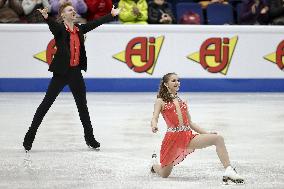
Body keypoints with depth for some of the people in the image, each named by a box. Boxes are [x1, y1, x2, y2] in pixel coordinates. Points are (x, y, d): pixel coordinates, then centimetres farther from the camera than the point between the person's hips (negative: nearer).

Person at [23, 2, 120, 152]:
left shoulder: (79, 29, 9)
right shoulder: (59, 29, -9)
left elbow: (95, 23, 18)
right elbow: (52, 25, -31)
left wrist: (112, 15, 25)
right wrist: (46, 17, -53)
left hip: (76, 72, 6)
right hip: (62, 72, -6)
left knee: (82, 105, 14)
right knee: (46, 103, -4)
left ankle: (89, 138, 26)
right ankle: (30, 135, 0)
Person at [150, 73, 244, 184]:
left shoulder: (181, 102, 19)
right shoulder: (161, 101, 5)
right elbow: (154, 118, -8)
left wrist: (206, 133, 14)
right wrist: (154, 126, -33)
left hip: (188, 136, 4)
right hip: (173, 137, -4)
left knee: (218, 139, -19)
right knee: (164, 174, 7)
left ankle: (228, 171, -29)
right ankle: (155, 162, 44)